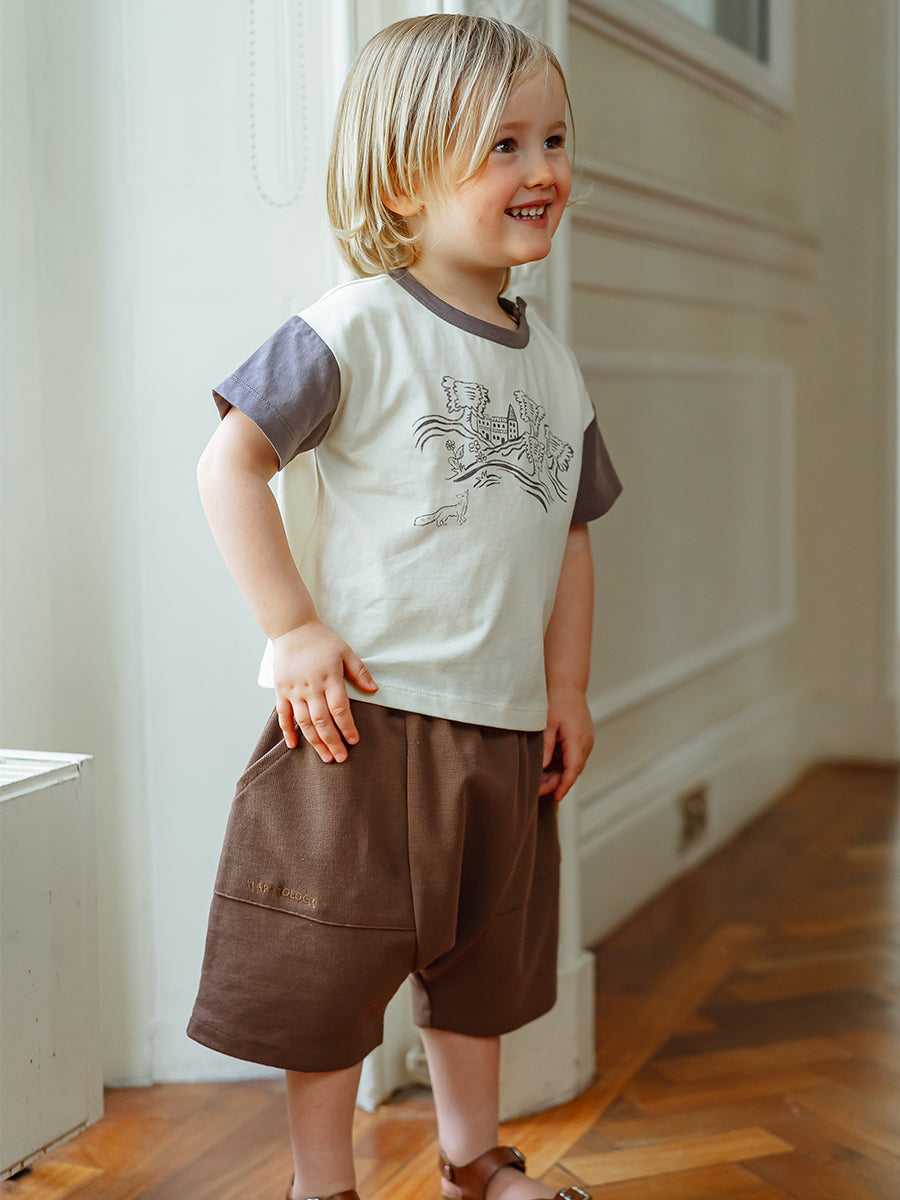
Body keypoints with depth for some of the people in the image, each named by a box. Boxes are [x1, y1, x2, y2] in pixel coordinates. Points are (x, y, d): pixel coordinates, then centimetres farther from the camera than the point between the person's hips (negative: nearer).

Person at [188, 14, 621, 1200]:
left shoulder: (552, 363, 10)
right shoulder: (357, 329, -11)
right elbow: (229, 462, -15)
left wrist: (567, 683, 10)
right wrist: (293, 630, -19)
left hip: (503, 724, 7)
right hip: (363, 714, -7)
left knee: (488, 953, 20)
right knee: (335, 958, 4)